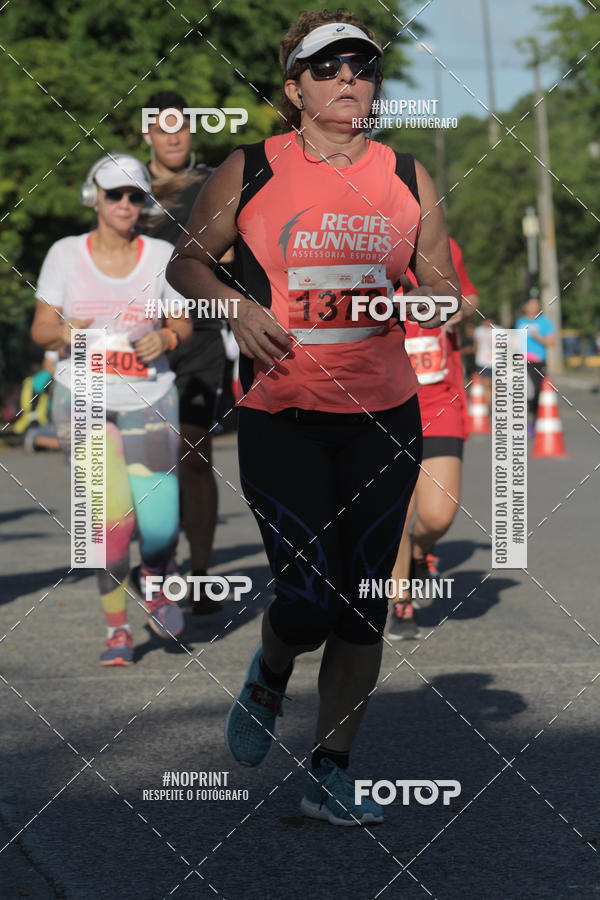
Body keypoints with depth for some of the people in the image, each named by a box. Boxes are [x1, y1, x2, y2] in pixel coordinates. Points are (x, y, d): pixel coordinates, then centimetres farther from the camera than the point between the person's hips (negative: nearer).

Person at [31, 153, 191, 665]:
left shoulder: (162, 255, 1)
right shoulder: (65, 255, 0)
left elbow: (184, 323, 9)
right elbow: (41, 329, 3)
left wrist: (164, 338, -13)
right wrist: (63, 333, -20)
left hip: (149, 399, 1)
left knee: (160, 523, -9)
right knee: (112, 516, -14)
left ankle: (156, 585, 27)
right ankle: (117, 629, 5)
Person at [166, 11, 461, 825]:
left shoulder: (407, 178, 7)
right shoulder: (249, 172, 0)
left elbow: (441, 282, 16)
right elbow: (187, 260, 10)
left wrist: (434, 297, -8)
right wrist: (238, 308, -9)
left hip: (384, 419, 3)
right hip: (281, 416, -3)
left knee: (362, 605, 4)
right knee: (309, 600, -10)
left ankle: (330, 776, 16)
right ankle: (269, 676, 27)